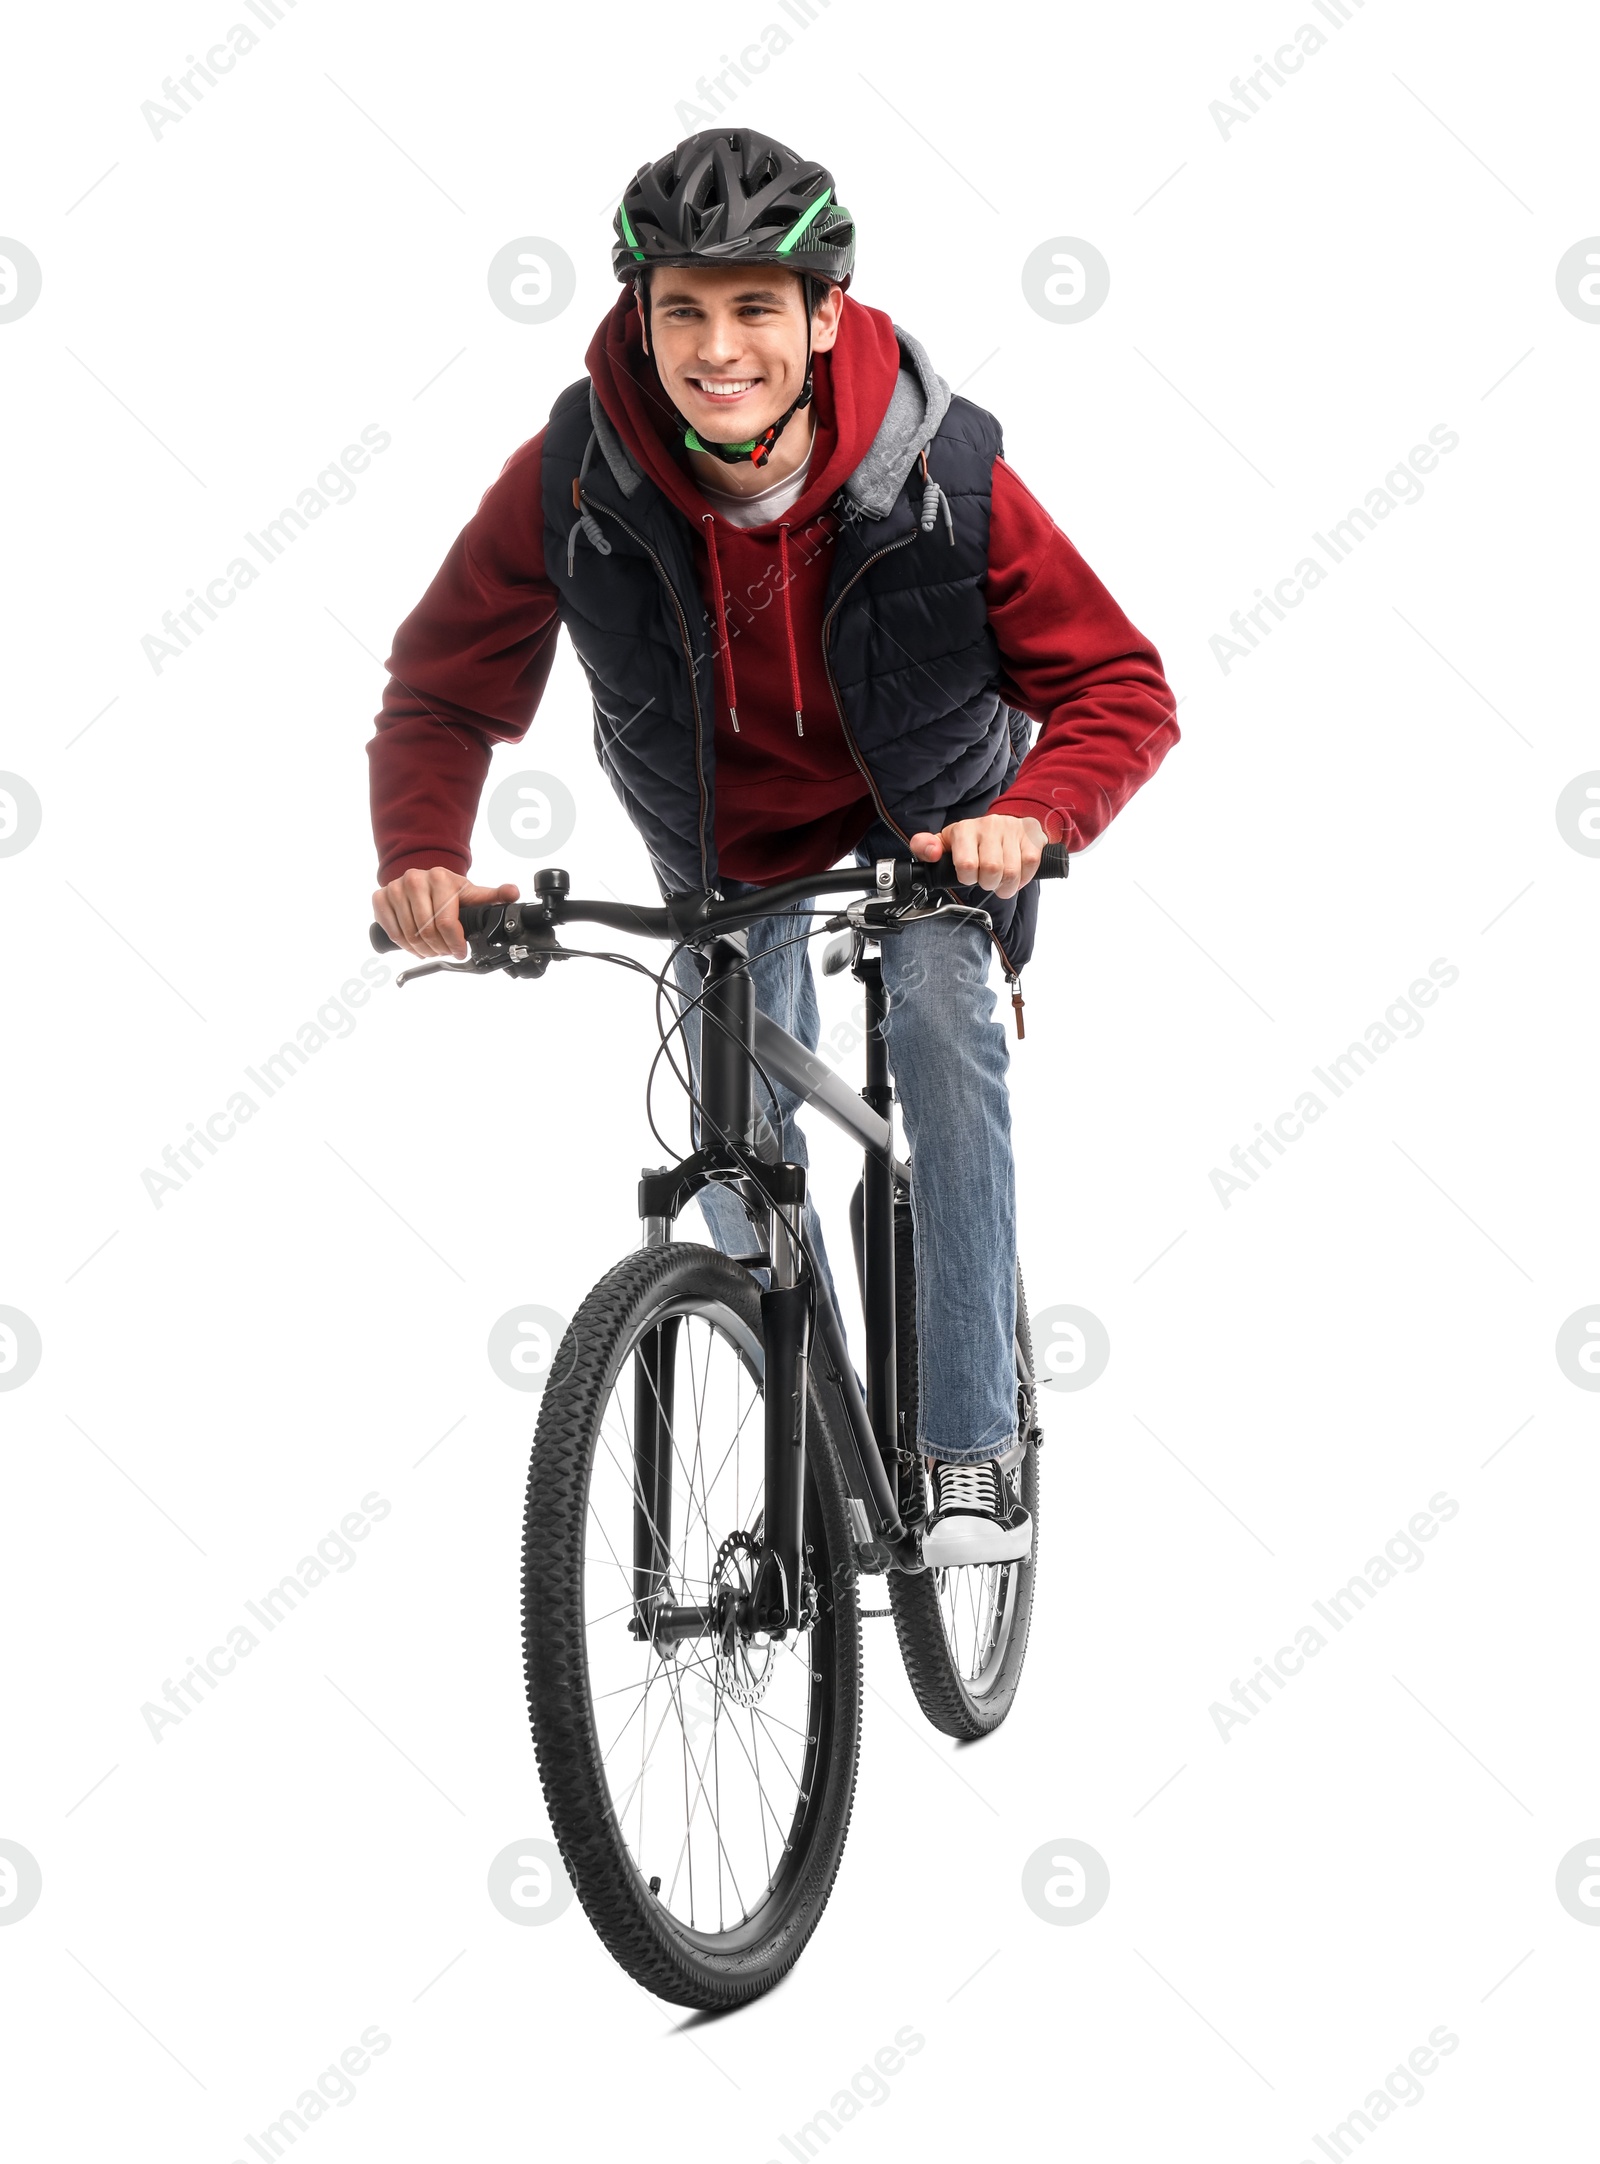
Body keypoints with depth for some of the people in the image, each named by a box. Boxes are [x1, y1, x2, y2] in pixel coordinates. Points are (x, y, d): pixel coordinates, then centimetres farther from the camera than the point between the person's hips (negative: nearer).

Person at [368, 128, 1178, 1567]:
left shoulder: (942, 476, -32)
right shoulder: (572, 482, -29)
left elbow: (1118, 686, -24)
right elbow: (443, 689, -16)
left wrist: (1032, 814, -45)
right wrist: (423, 854, -36)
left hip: (923, 817, -2)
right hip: (723, 840, 2)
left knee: (948, 1033, -25)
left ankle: (973, 1450, -17)